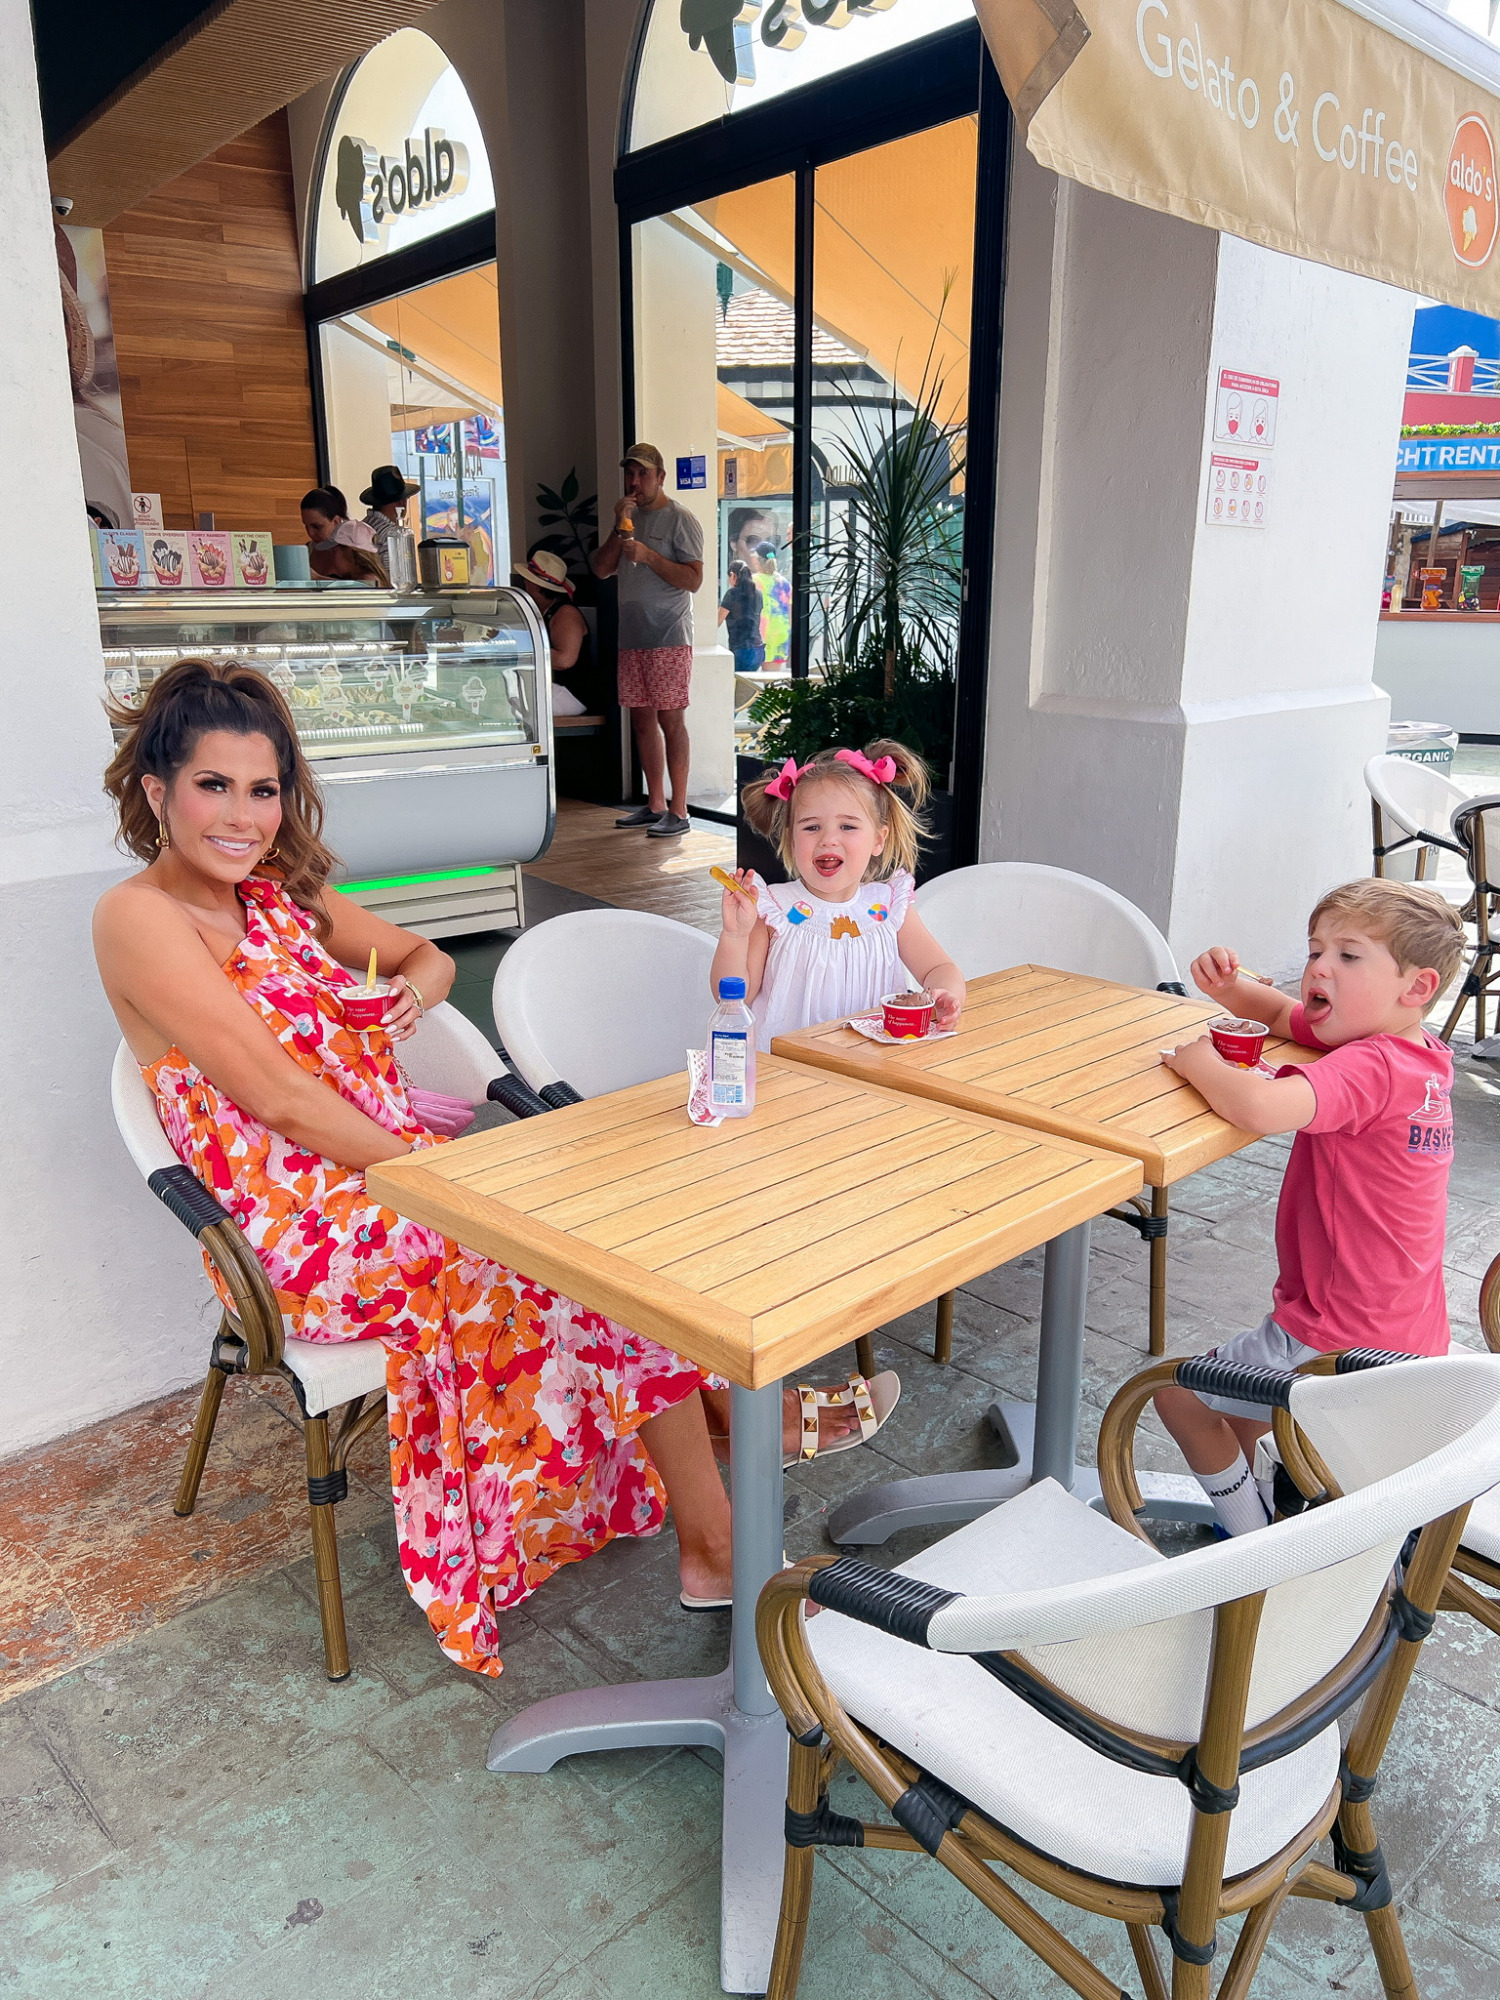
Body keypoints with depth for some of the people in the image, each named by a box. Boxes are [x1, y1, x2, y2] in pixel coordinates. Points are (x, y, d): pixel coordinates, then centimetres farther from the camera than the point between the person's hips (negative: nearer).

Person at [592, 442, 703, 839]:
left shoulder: (679, 520, -4)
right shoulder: (629, 519, 17)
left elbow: (693, 579, -13)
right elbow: (601, 569, 8)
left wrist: (647, 555, -18)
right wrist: (619, 528, -4)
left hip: (669, 638, -7)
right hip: (632, 638, 7)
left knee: (671, 721, -8)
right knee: (642, 720, 9)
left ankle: (678, 811, -5)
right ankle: (655, 804, 17)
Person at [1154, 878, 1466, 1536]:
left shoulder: (1369, 1069, -26)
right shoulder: (1416, 1052, 2)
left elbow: (1259, 1106, -45)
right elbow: (1281, 1013, 15)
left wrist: (1196, 1060, -24)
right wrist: (1228, 984, -6)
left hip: (1344, 1347, -9)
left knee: (1177, 1390, 10)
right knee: (1238, 1367, 32)